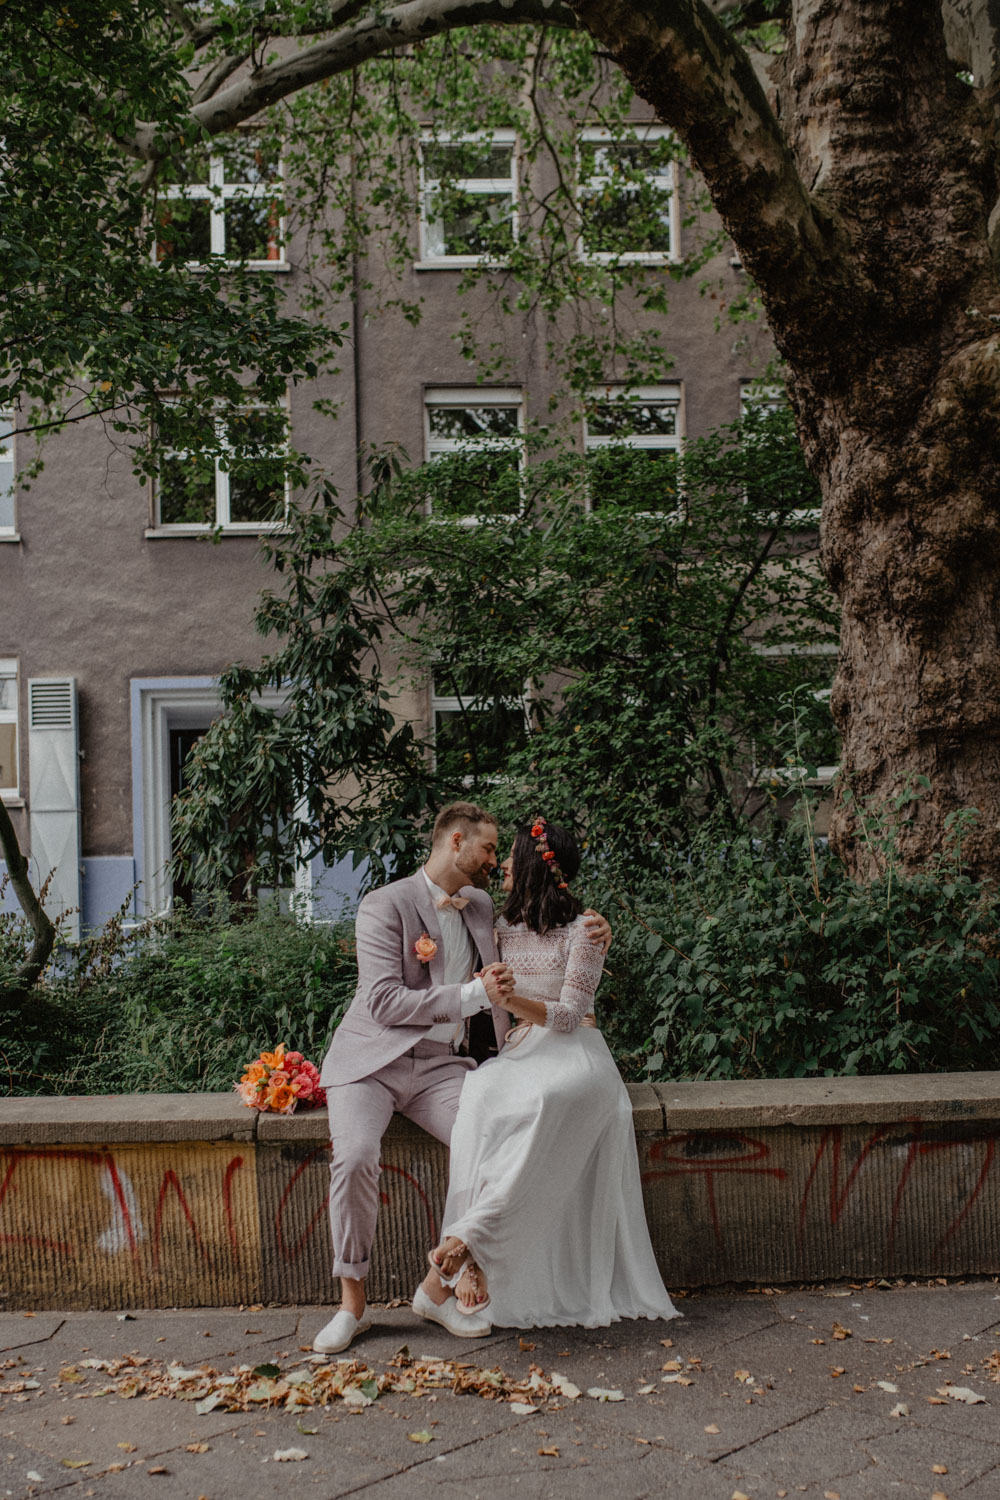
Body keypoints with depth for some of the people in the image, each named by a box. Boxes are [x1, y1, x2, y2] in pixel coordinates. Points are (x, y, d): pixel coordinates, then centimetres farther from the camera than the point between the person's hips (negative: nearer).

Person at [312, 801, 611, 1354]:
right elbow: (382, 1002, -16)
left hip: (441, 1064, 5)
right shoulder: (385, 905, -8)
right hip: (372, 1059, -4)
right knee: (355, 1158, -29)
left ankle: (439, 1291, -2)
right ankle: (351, 1302, -7)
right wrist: (473, 994, -22)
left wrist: (589, 931, 1)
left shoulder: (482, 906, 11)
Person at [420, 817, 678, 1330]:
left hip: (570, 1054, -4)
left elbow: (568, 1015, -8)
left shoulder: (583, 932, -2)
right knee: (481, 1096, -34)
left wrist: (514, 1000, -25)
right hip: (515, 1055, 4)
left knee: (547, 1099, -41)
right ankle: (475, 1263, -39)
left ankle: (470, 1233, -45)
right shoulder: (501, 925, 16)